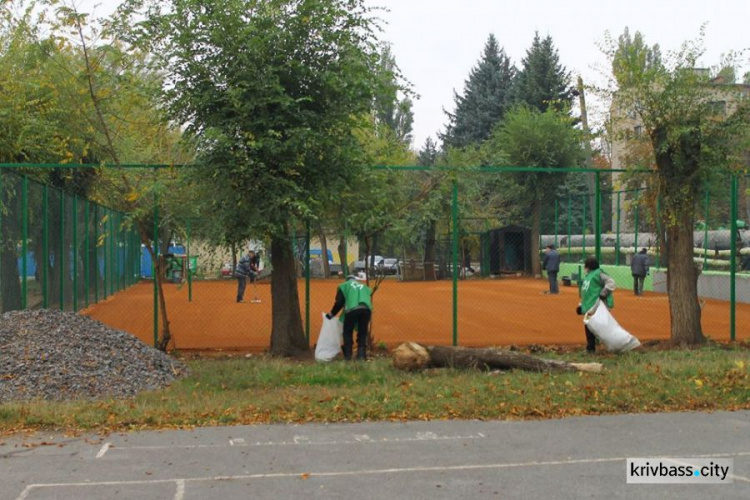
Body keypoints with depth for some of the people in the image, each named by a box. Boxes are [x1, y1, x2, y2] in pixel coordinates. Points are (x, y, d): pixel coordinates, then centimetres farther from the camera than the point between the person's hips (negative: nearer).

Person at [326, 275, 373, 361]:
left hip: (352, 309, -3)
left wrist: (331, 314, 29)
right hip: (366, 309, 3)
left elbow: (339, 303, 16)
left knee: (348, 333, 12)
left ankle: (347, 356, 9)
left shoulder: (344, 286, 24)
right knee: (362, 333, 14)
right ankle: (362, 355, 7)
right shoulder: (365, 287, 35)